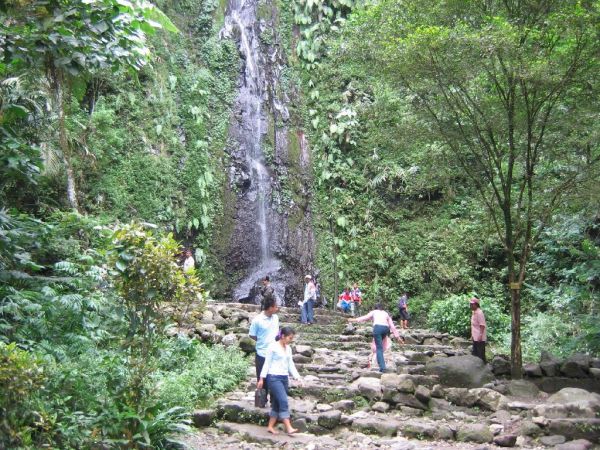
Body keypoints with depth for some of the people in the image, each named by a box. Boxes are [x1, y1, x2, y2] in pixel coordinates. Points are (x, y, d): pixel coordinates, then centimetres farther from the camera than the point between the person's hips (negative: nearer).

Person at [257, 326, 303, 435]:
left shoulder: (288, 348, 13)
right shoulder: (273, 347, -7)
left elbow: (291, 364, 15)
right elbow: (267, 363, -5)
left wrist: (298, 377, 4)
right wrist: (262, 378, -6)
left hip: (284, 378, 7)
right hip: (274, 377, -7)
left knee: (277, 403, 9)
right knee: (283, 401, -15)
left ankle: (270, 426, 18)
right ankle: (288, 428, -18)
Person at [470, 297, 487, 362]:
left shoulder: (479, 313, -16)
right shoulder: (473, 312, 13)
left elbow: (482, 325, -21)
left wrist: (480, 335, -24)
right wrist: (472, 335, 18)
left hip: (479, 338, -10)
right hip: (475, 337, 10)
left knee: (481, 354, -3)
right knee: (475, 353, 16)